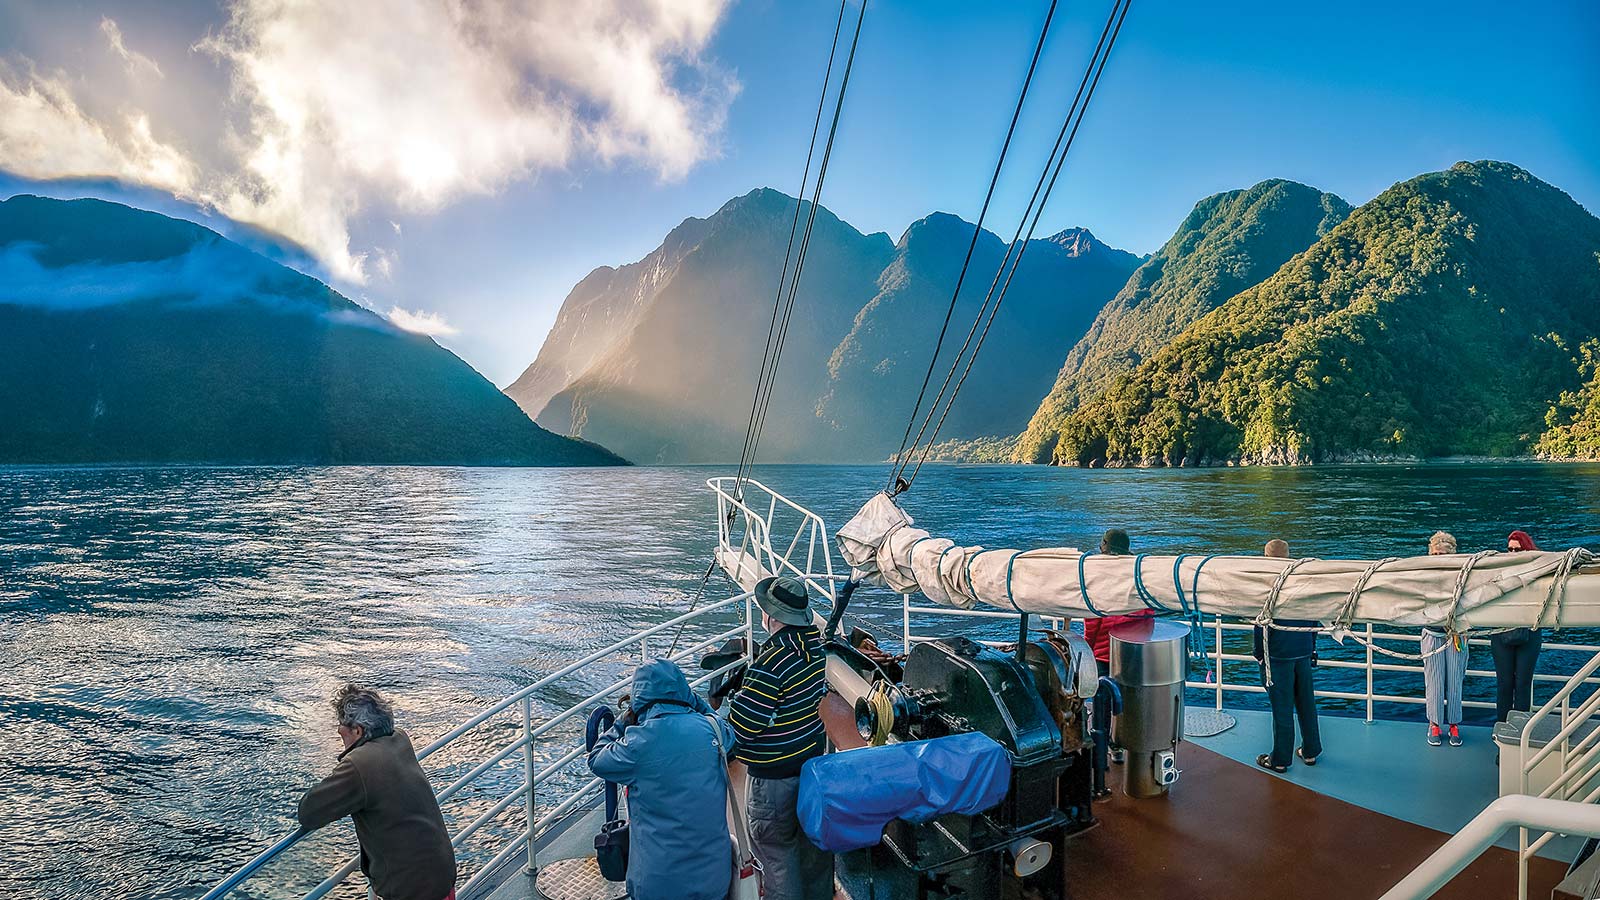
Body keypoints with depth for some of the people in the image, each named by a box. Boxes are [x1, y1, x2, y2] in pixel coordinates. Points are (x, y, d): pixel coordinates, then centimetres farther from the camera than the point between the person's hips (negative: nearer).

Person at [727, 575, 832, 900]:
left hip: (775, 775, -8)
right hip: (816, 759, 8)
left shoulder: (771, 663, -30)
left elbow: (740, 725, -25)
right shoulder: (816, 643, -6)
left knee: (775, 846, 12)